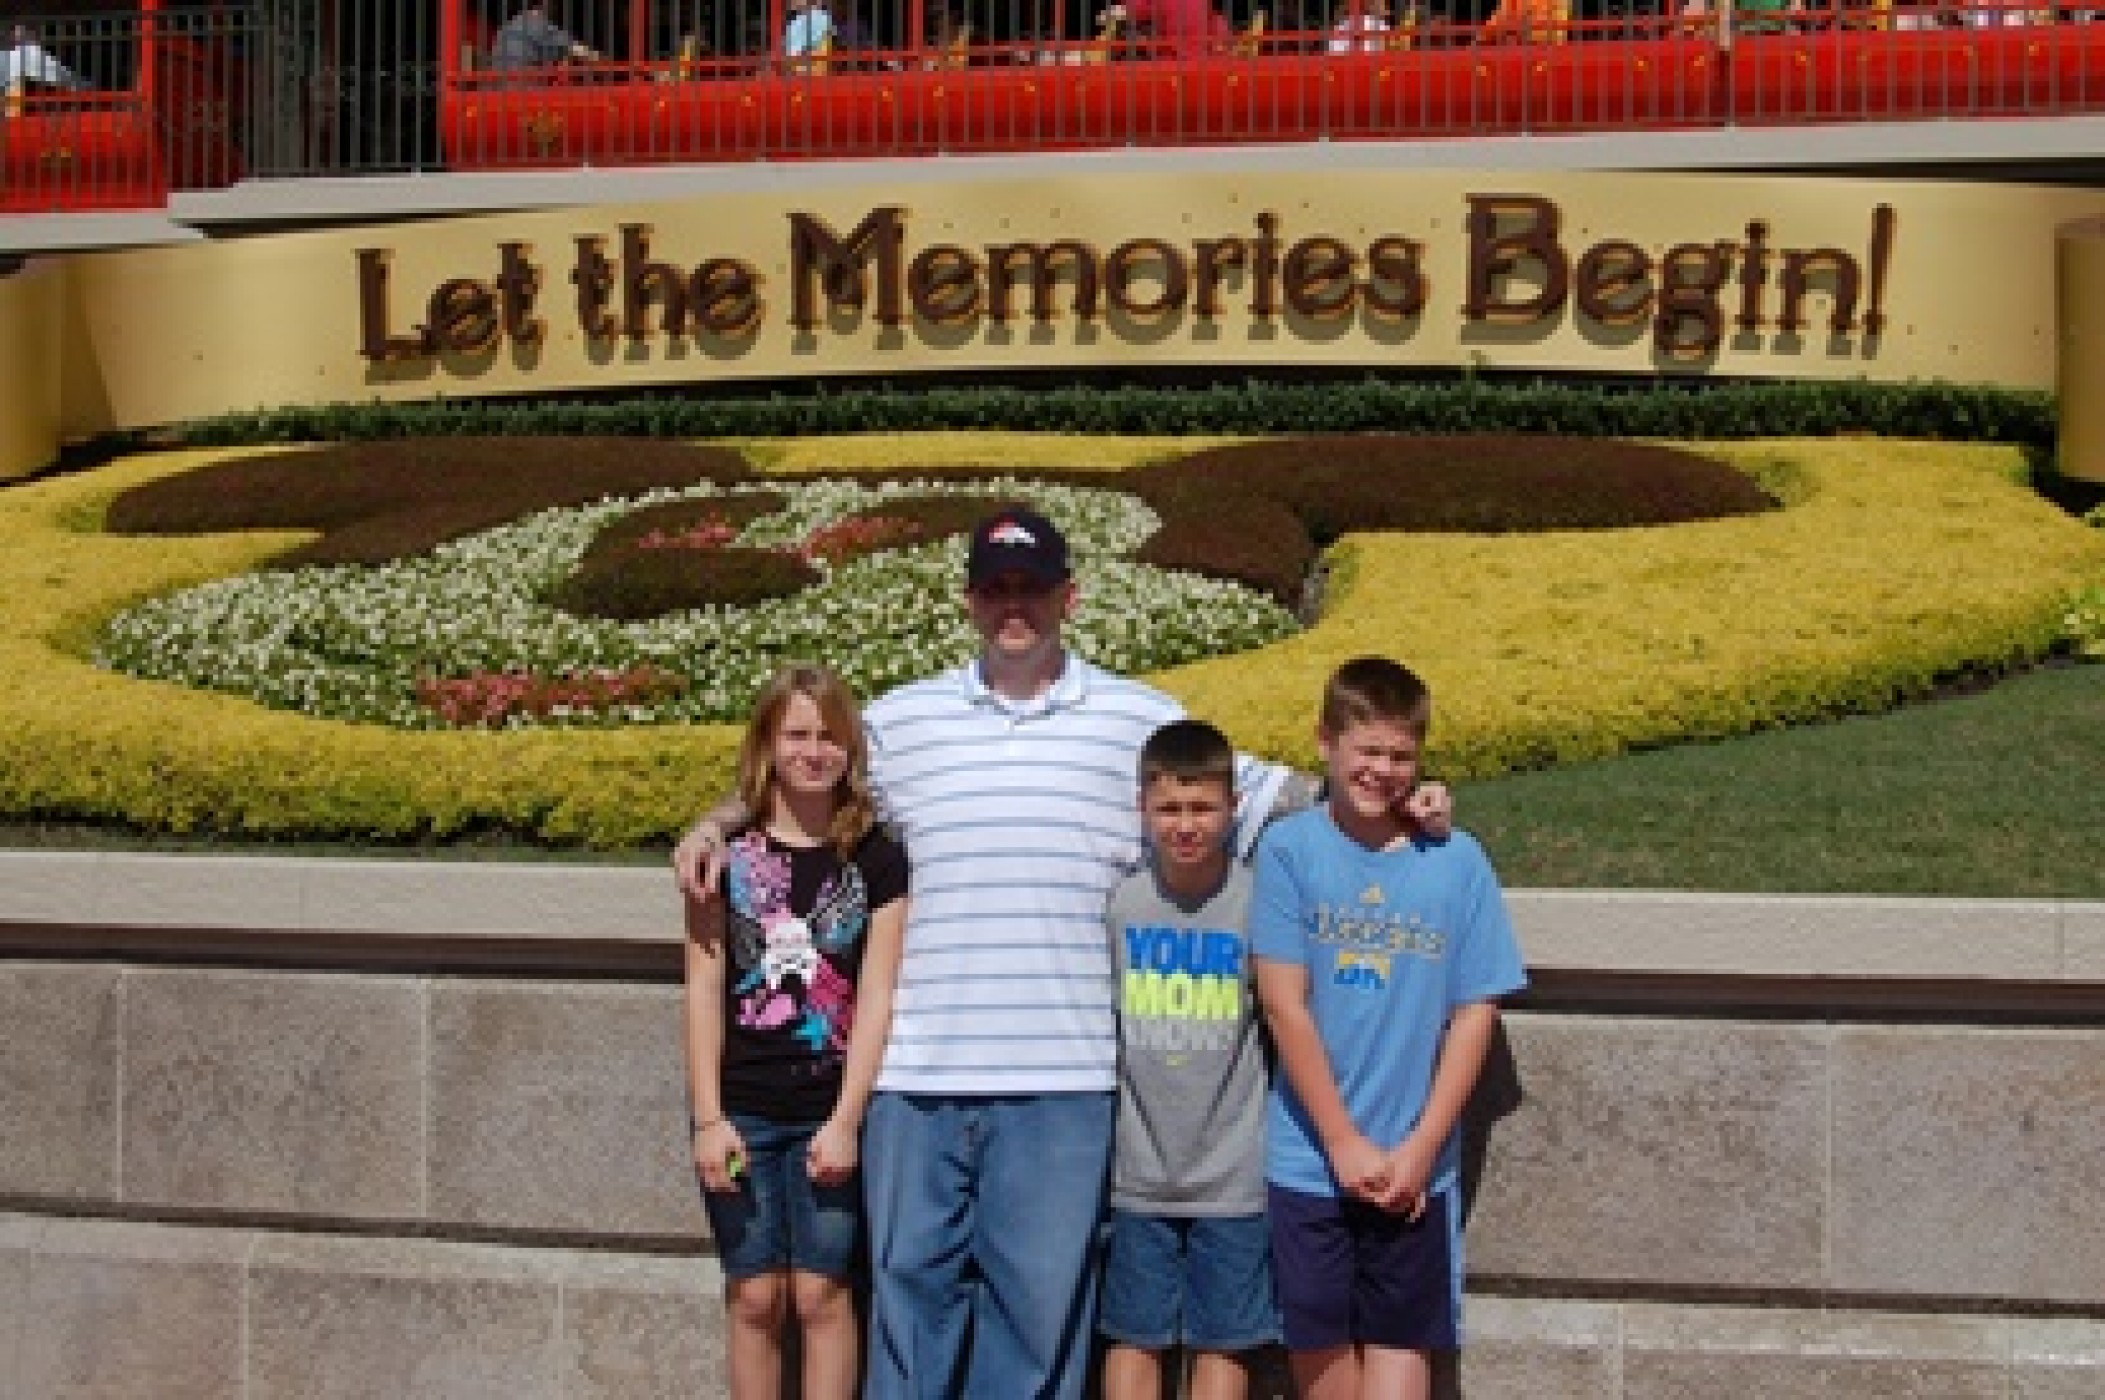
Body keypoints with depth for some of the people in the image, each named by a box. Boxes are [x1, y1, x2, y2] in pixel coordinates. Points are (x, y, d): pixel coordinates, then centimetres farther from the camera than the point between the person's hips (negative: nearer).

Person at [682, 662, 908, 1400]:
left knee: (820, 1293, 3)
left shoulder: (879, 859, 0)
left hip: (831, 1112, -1)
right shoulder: (727, 853, 1)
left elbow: (876, 997, -3)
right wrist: (708, 1117, -7)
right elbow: (704, 990, 0)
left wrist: (846, 1120, -10)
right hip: (741, 1109, 1)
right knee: (754, 1295, 6)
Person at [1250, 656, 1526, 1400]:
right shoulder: (1290, 849, -5)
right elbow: (1283, 1004, -7)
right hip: (1308, 1159, 0)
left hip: (1414, 1167, 1)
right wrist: (1345, 1144, -10)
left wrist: (1420, 1148, -7)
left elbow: (1475, 1012, 0)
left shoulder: (1457, 861, -1)